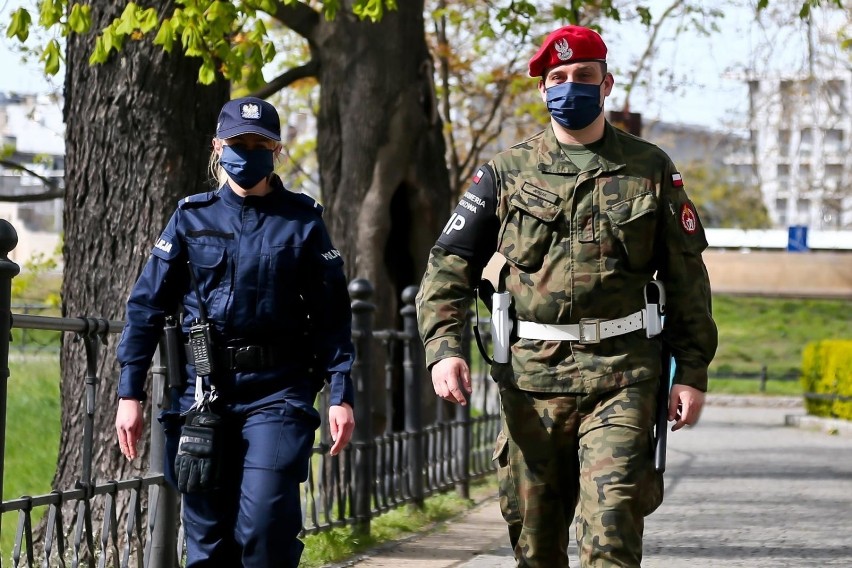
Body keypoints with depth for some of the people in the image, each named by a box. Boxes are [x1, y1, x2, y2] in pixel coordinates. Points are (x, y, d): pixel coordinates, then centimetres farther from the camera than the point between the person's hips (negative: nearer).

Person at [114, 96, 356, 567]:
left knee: (265, 525, -16)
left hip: (276, 392, -2)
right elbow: (147, 306, 7)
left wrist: (341, 394, -6)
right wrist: (129, 393, 2)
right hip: (203, 390, 2)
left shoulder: (302, 220, 3)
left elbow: (332, 315, 2)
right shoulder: (191, 218, 7)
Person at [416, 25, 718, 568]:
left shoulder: (651, 170, 8)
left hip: (620, 378, -2)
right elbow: (449, 264, 6)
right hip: (530, 376, 2)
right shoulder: (507, 172, 8)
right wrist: (444, 348, -9)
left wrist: (693, 372, 3)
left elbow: (686, 276, 10)